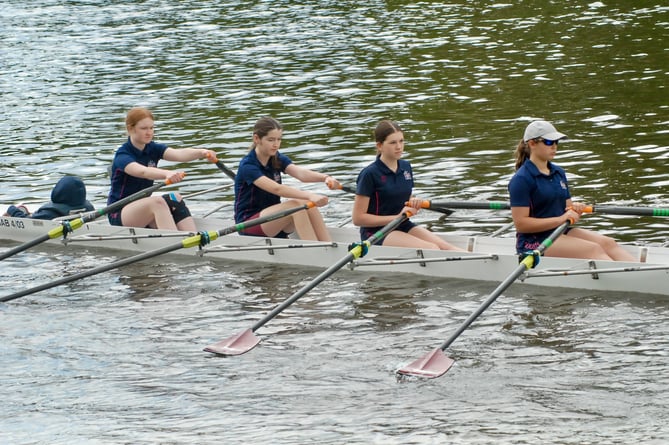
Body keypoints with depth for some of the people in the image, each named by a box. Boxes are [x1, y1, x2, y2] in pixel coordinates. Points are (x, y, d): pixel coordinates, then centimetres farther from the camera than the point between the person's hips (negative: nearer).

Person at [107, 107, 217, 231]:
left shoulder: (153, 149, 3)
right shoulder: (122, 156, -15)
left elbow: (178, 154, -17)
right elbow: (142, 171, -37)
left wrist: (202, 153, -38)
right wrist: (167, 174, -57)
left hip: (143, 209, 7)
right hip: (119, 215, -7)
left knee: (175, 199, -20)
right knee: (157, 202, -32)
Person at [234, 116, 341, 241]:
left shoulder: (278, 159, 5)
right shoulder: (247, 166, -17)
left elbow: (300, 173, -16)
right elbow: (276, 189, -32)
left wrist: (325, 178, -38)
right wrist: (309, 195, -45)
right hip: (248, 224, -7)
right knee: (295, 205, -28)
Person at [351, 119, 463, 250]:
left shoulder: (406, 167, 9)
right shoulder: (370, 174, -12)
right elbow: (358, 218, -14)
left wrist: (414, 204, -2)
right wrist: (397, 217, -17)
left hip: (403, 226, 7)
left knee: (445, 247, -19)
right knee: (431, 249, -27)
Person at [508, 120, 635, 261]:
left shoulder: (559, 173, 15)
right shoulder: (521, 179, -11)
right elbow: (520, 223, -17)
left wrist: (576, 209, -5)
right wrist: (560, 219, -21)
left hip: (562, 233, 8)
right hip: (534, 242, -8)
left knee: (608, 243, -15)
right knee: (593, 249, -25)